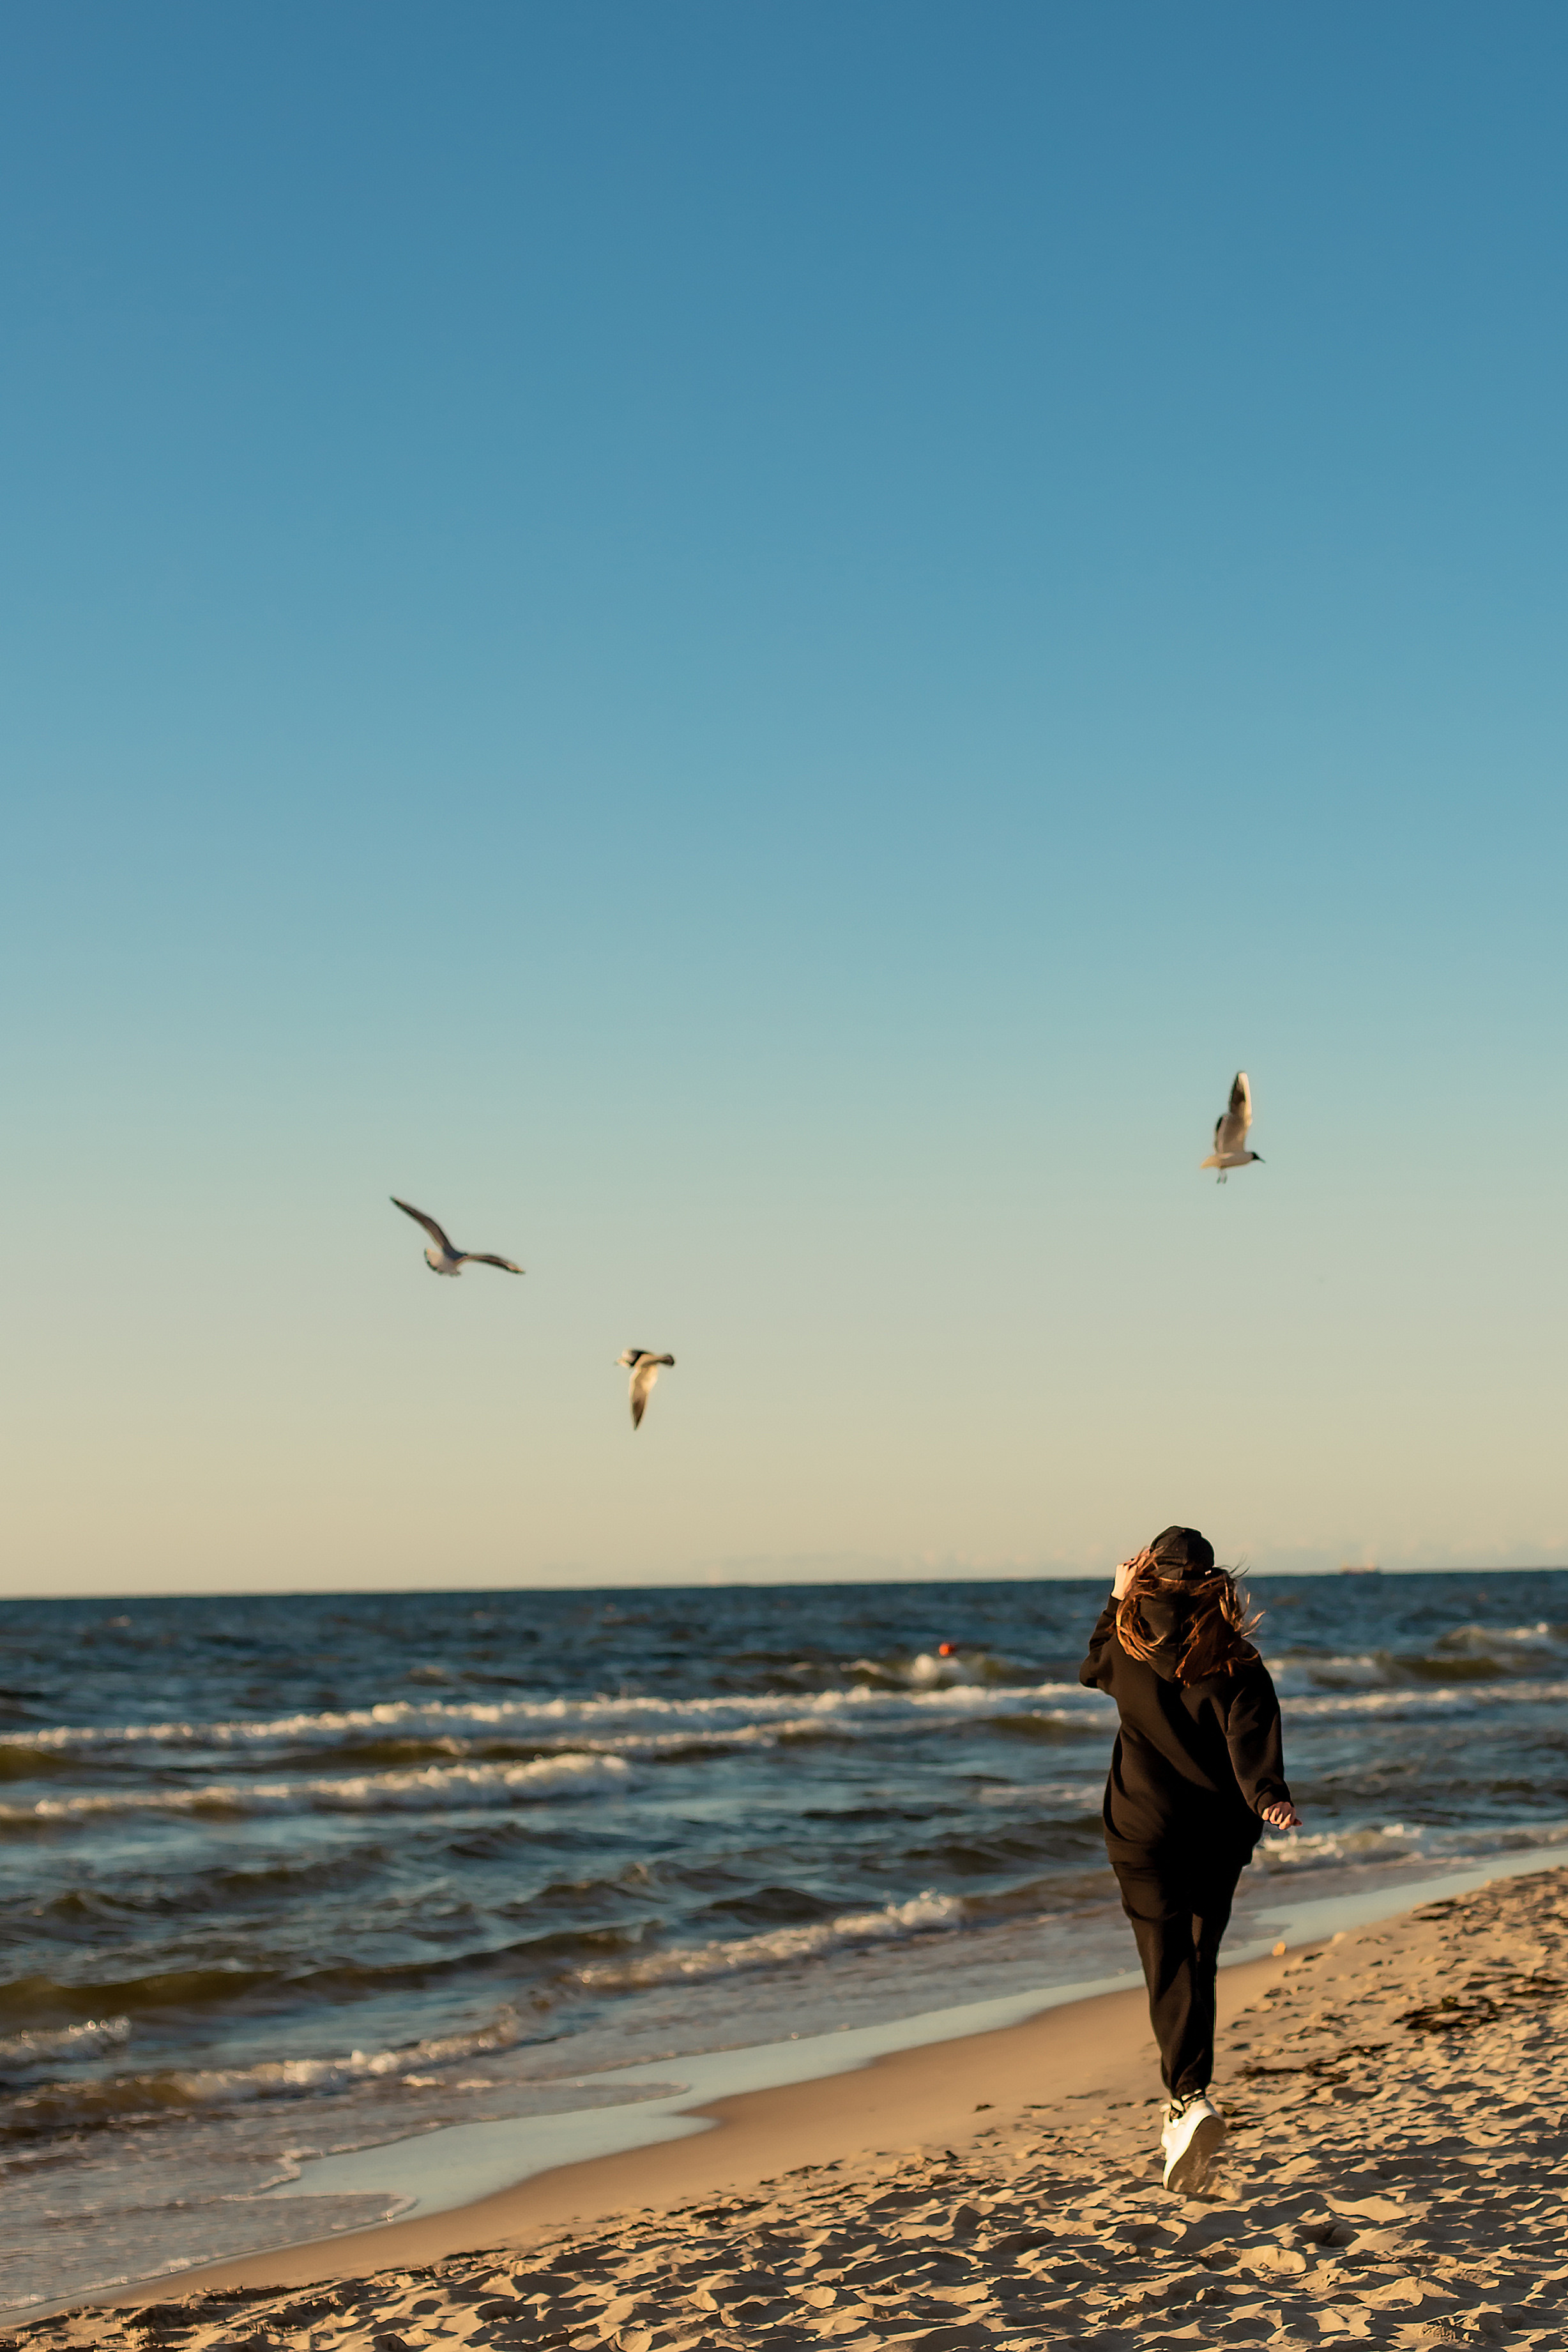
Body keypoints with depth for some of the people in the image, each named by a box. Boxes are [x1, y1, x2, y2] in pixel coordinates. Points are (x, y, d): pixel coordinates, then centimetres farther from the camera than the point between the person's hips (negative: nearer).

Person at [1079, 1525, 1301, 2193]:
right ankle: (1184, 2103, 26)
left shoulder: (1130, 1649, -1)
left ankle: (1190, 2100, -28)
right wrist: (1268, 1797, -32)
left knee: (1169, 1970, -7)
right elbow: (1250, 1736, -19)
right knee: (1198, 1964, 16)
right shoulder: (1236, 1663, -3)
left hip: (1147, 1836, -2)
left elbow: (1091, 1668, 23)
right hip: (1220, 1837, 2)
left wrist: (1117, 1601, 26)